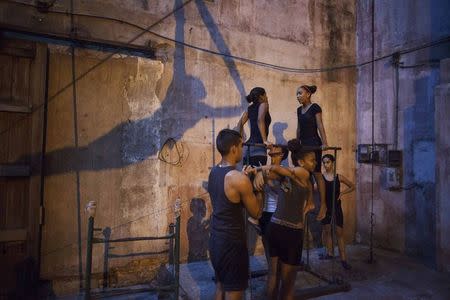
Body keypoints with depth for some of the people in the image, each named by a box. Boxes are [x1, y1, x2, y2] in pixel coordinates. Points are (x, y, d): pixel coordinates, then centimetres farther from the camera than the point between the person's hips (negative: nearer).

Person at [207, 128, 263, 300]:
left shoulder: (213, 172, 3)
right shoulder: (239, 179, -22)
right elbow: (256, 213, -11)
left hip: (215, 239, 8)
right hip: (231, 243, -8)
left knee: (221, 286, 22)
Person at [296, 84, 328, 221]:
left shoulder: (315, 107, -5)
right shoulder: (299, 110, 14)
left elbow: (320, 126, -12)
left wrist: (325, 143, -20)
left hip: (314, 143, -7)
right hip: (303, 144, 7)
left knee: (317, 174, -4)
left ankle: (323, 205, 4)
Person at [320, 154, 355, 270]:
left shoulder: (339, 177, -3)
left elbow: (352, 186, 8)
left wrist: (342, 193, -4)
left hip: (336, 207, 0)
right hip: (325, 207, 0)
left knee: (340, 232, 2)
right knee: (326, 230, 11)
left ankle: (343, 259, 8)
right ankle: (329, 253, 28)